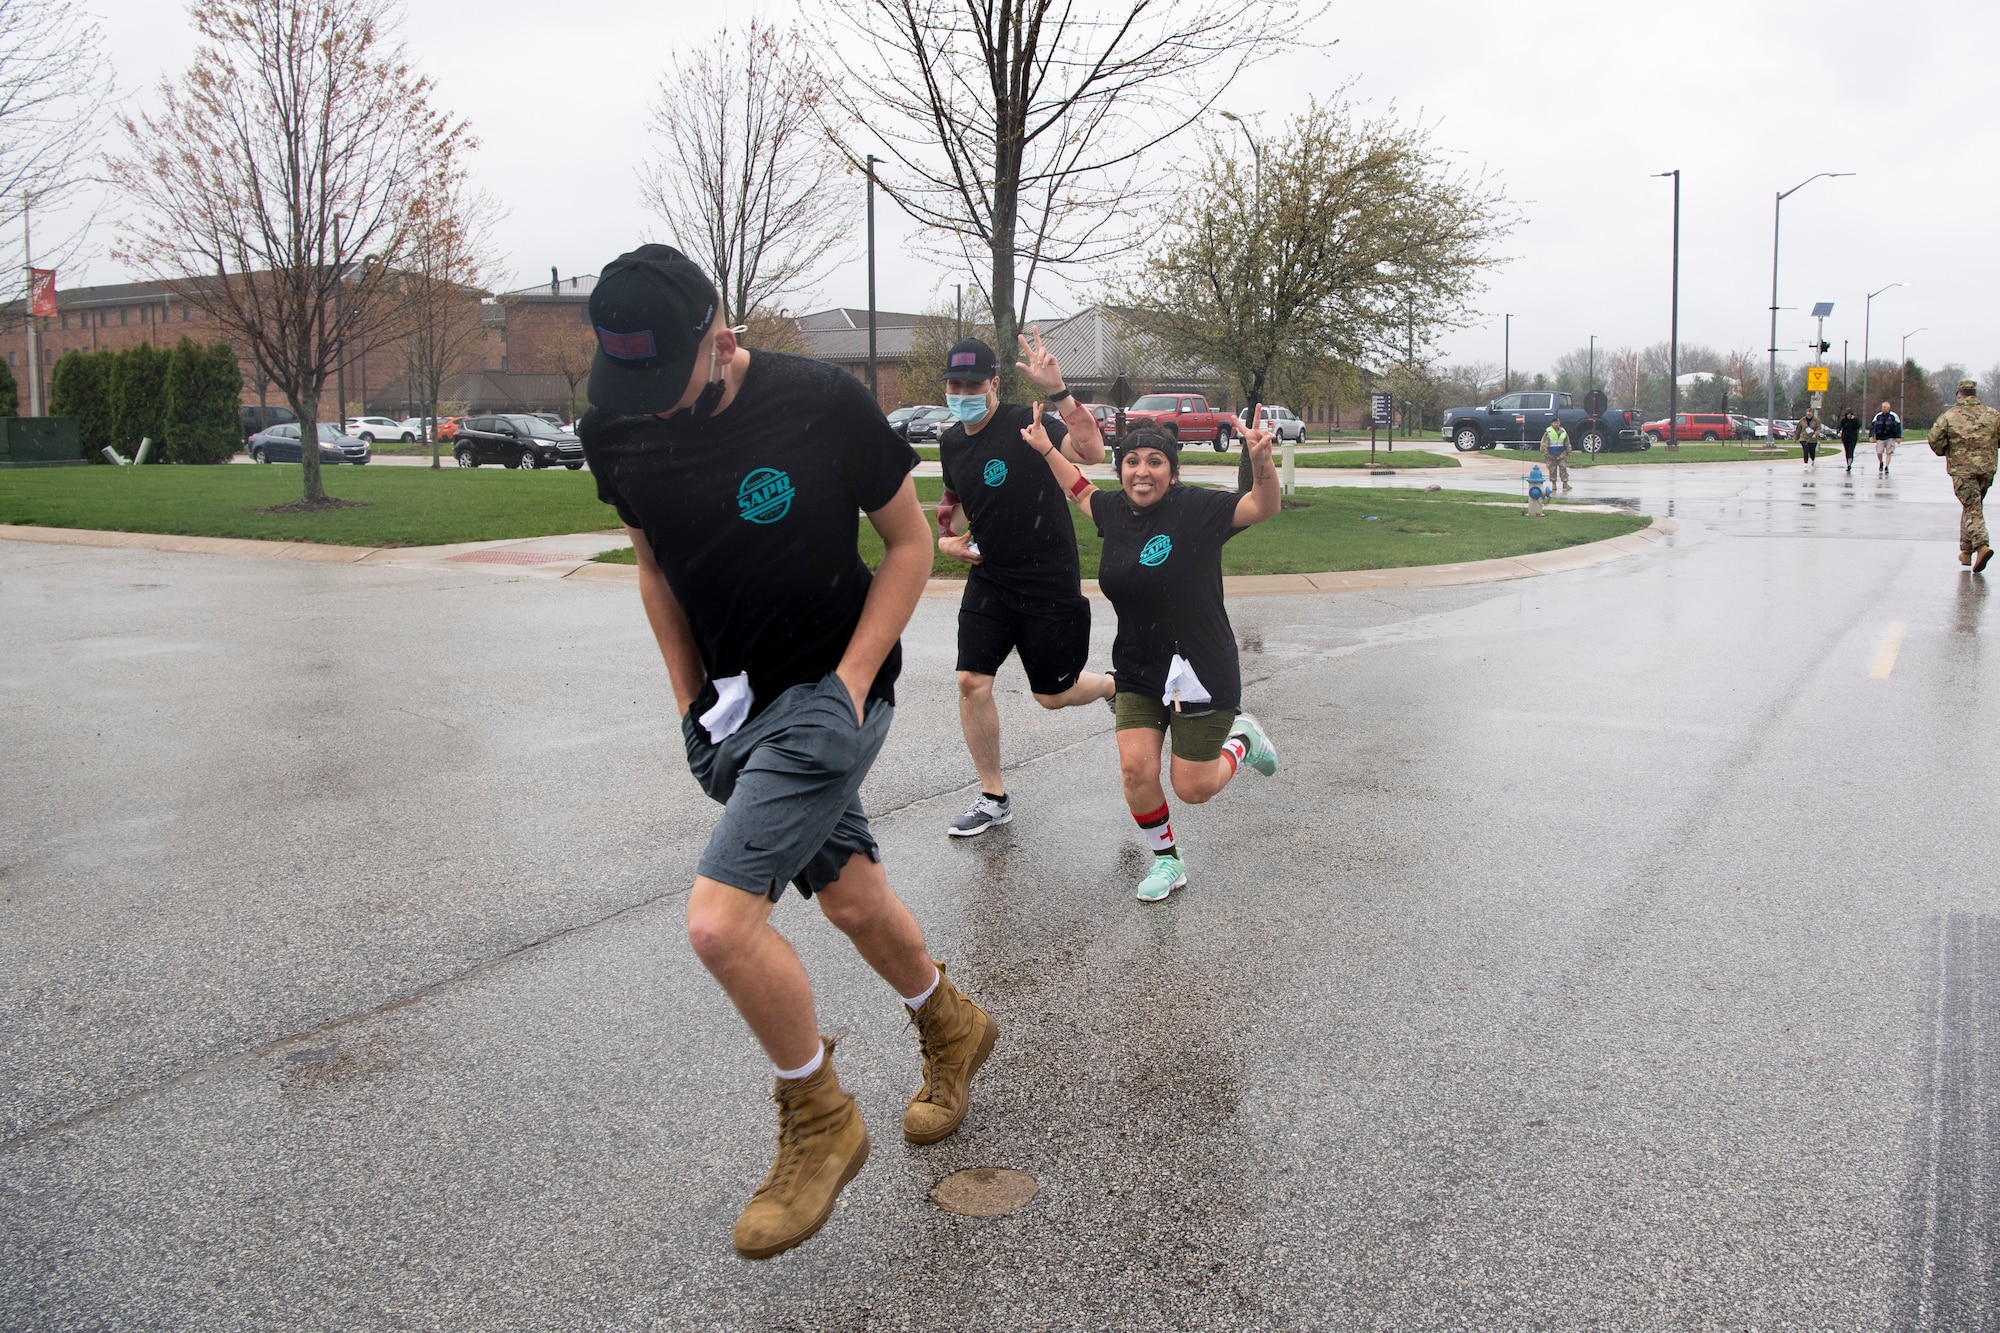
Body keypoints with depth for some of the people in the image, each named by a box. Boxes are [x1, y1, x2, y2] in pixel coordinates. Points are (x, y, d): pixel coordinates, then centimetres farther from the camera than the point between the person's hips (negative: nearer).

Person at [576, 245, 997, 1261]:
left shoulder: (822, 403, -17)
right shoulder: (616, 434, -3)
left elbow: (910, 539, -6)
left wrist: (850, 680, -12)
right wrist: (689, 698, 8)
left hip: (828, 692, -6)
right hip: (731, 703, 6)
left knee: (719, 921, -16)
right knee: (848, 895, 18)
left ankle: (819, 1126, 8)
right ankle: (952, 1029, 48)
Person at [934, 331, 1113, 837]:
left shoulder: (1025, 423, -16)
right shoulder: (951, 442, 4)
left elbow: (1092, 452, -34)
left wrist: (1058, 391, -41)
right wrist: (944, 536, 9)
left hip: (1050, 585, -5)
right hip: (989, 581, 5)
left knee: (1053, 694, 4)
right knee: (972, 681, -4)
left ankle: (1119, 686, 39)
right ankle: (993, 798, 11)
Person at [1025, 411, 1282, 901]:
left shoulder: (1197, 509, -16)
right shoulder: (1114, 510, 1)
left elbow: (1263, 506, -27)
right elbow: (1082, 490, 24)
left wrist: (1260, 459, -44)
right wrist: (1046, 448, 23)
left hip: (1199, 671, -5)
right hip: (1137, 670, 5)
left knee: (1193, 788, 2)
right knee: (1136, 769, -6)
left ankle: (1242, 740, 34)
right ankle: (1166, 861, 19)